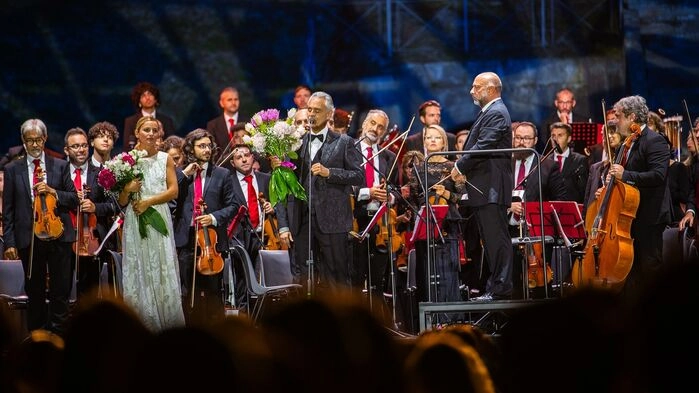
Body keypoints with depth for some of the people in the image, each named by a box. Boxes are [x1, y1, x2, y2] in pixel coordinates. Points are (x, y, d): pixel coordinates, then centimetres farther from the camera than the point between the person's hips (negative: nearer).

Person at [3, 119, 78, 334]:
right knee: (34, 292, 7)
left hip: (58, 235, 0)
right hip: (29, 238, 0)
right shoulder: (13, 169, 6)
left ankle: (58, 335, 4)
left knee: (60, 291, -1)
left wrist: (54, 193, -12)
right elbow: (7, 210, 4)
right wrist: (9, 242, -3)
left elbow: (73, 199, 6)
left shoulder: (60, 166, 7)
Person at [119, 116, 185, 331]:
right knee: (138, 273, -2)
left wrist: (148, 202, -9)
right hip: (135, 223, -1)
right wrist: (127, 189, -15)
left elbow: (173, 191, 2)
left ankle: (167, 326, 0)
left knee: (163, 271, -2)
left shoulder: (165, 159, 8)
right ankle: (142, 325, -1)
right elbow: (121, 202, 5)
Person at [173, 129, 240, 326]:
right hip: (186, 239, 1)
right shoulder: (180, 175, 9)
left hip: (211, 239, -1)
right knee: (187, 292, 5)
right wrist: (185, 174, -8)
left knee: (213, 292, 3)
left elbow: (233, 205, 5)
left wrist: (215, 217, -11)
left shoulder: (222, 174, 7)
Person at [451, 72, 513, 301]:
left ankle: (500, 289, -10)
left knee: (496, 238, -9)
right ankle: (496, 286, 15)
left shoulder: (496, 114, -12)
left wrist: (460, 167, -11)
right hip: (485, 188, 11)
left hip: (492, 188, -11)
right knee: (491, 239, 12)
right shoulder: (489, 112, 22)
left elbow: (482, 147, -20)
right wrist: (464, 169, 8)